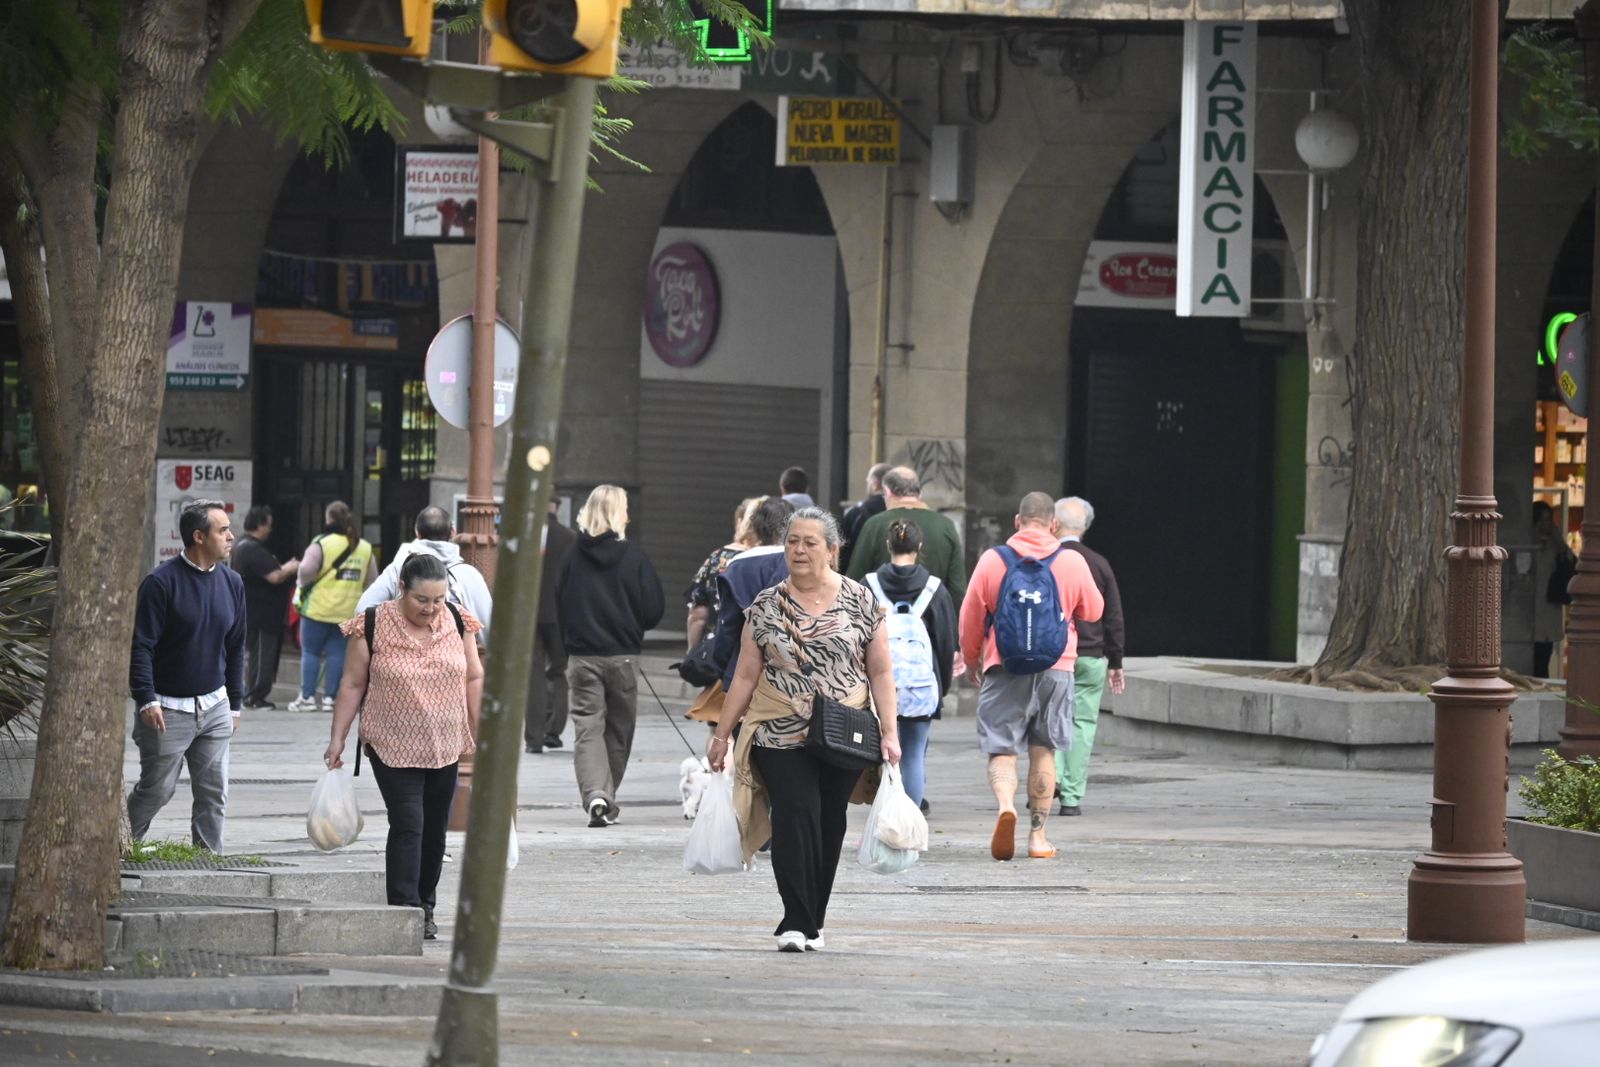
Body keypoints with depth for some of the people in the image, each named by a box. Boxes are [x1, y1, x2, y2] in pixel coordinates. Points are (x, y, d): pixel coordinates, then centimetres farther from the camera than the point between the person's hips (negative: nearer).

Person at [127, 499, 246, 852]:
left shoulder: (232, 584, 7)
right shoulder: (162, 582, -13)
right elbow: (140, 647, -13)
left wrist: (235, 702, 16)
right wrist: (146, 700, -20)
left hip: (215, 707, 5)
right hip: (169, 709, -5)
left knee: (214, 792, 3)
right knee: (157, 790, 1)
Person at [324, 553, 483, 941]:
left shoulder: (457, 622, 0)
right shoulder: (373, 626, -10)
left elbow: (473, 679, 9)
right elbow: (352, 685, -3)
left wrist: (479, 733, 8)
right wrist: (337, 738, -3)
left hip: (445, 748, 4)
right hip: (394, 747, -4)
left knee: (435, 829, 11)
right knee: (407, 825, -13)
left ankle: (425, 906, 25)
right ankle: (404, 911, -14)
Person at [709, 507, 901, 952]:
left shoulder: (859, 600, 2)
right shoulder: (766, 606, 5)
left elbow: (880, 672, 3)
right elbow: (745, 676, 8)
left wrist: (889, 732, -5)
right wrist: (722, 734, 5)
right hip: (781, 735, -1)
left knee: (828, 827, 7)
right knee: (795, 819, -14)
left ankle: (813, 920, 20)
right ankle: (797, 922, -16)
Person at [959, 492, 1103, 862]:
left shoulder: (992, 560, -3)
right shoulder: (1072, 563, 0)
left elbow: (970, 619, 3)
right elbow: (1093, 611, 14)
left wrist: (972, 661, 19)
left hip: (1004, 666, -1)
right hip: (1056, 666, 1)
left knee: (1001, 750, 0)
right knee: (1043, 751, 12)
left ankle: (1005, 806, -28)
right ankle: (1038, 834, 12)